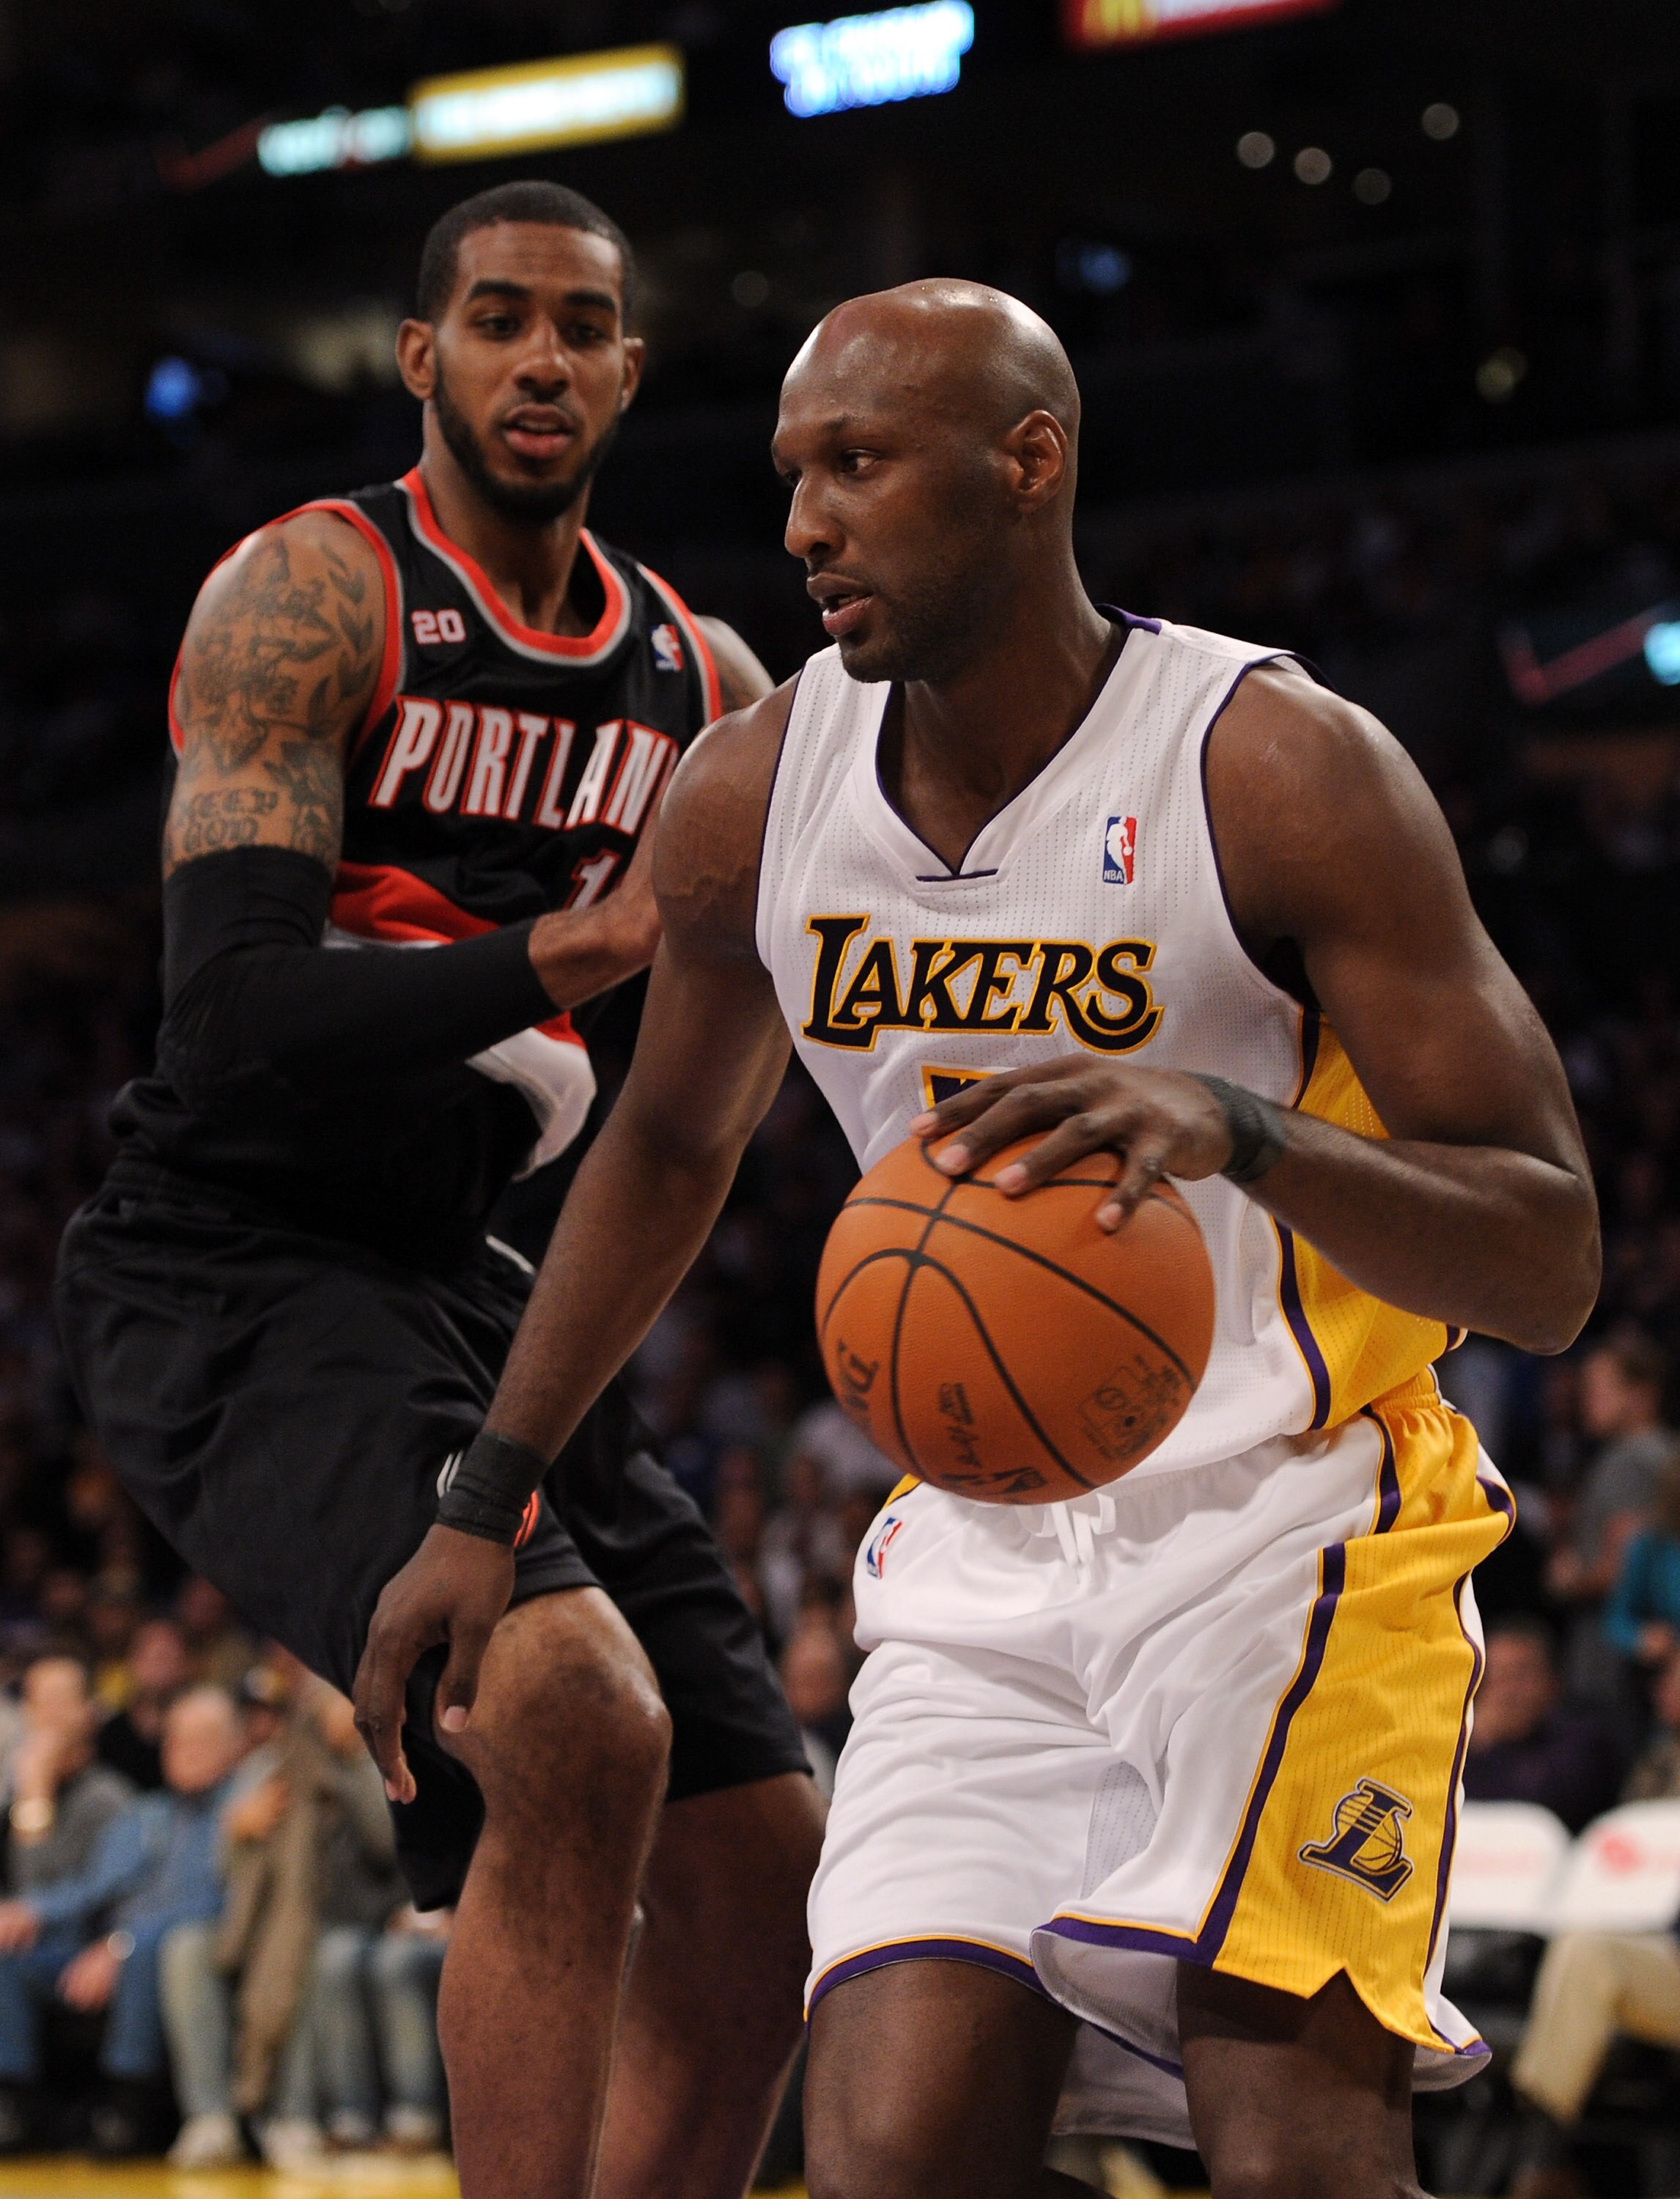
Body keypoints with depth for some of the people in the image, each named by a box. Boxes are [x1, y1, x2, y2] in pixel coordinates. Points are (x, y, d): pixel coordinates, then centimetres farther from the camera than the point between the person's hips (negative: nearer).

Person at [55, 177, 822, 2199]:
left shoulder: (697, 679, 10)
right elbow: (234, 1012, -22)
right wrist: (570, 955, -32)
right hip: (234, 1276, -8)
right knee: (577, 1716, -31)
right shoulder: (312, 594, -11)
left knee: (758, 1868, 7)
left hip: (460, 1283, 8)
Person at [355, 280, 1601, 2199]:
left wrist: (1241, 1132, -35)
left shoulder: (1286, 771, -14)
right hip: (986, 1563, 5)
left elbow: (1551, 1265, -17)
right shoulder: (752, 796, 1)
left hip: (1292, 1525, -4)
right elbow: (669, 1144, 21)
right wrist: (489, 1498, 18)